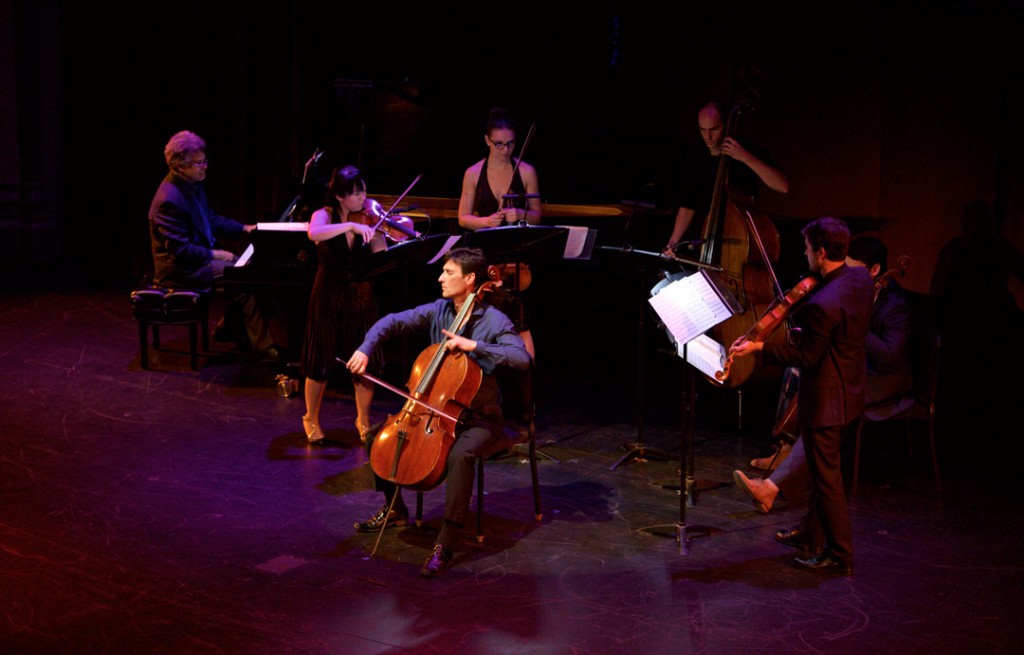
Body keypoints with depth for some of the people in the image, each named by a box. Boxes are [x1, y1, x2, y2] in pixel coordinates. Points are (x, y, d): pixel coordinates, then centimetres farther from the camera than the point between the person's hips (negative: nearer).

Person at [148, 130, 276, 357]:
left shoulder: (193, 185, 6)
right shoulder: (169, 200, -26)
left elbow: (211, 218, 21)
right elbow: (180, 251, -26)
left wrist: (244, 228, 9)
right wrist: (214, 254, -20)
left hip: (199, 255, 10)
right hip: (180, 269, -10)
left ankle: (226, 327, 16)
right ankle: (262, 344, -12)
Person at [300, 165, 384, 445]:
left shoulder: (368, 220, -1)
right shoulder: (324, 215, -8)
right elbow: (314, 233, -32)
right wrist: (351, 225, -37)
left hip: (361, 298, 2)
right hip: (329, 299, -2)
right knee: (321, 364, 4)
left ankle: (363, 420, 23)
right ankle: (311, 420, 25)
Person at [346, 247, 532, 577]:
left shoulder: (494, 321, -15)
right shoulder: (437, 310, 0)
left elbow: (522, 358, -28)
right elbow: (393, 322, 0)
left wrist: (474, 345, -32)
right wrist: (366, 349, -17)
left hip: (479, 417, -6)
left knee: (460, 456, -37)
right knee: (377, 437, 0)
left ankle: (445, 544, -29)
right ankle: (395, 510, 20)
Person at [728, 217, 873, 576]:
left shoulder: (823, 304, -31)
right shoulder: (861, 277, -4)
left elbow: (806, 357, -22)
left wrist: (759, 348, -17)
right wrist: (799, 317, 6)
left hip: (825, 399, -10)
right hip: (850, 391, 10)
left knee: (826, 478, 5)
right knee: (821, 469, 24)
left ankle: (840, 556, 16)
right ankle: (812, 534, 40)